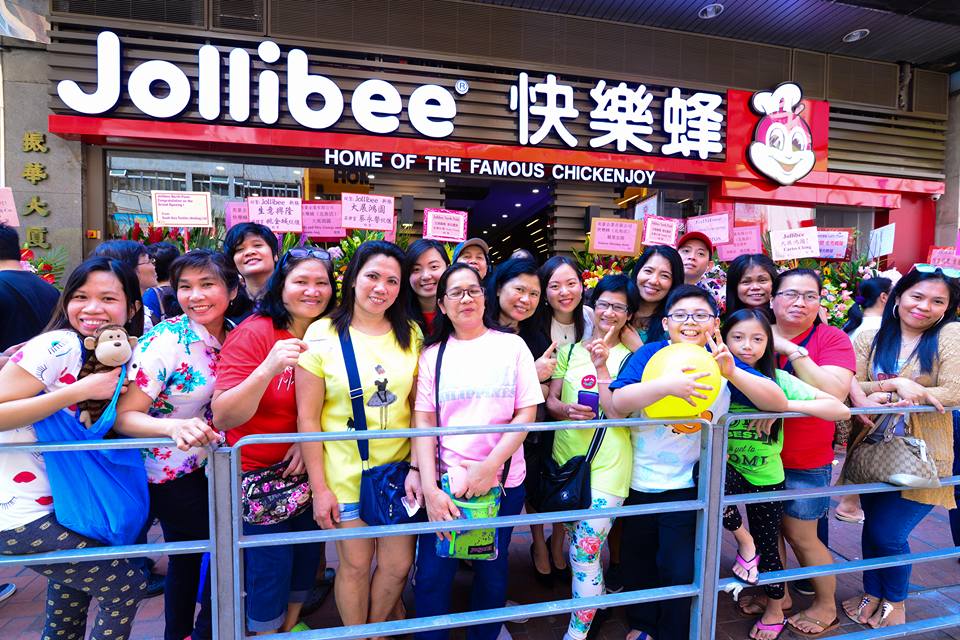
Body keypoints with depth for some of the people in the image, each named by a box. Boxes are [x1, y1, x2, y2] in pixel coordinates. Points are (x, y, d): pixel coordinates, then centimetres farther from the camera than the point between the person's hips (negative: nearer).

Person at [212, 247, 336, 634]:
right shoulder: (252, 333, -18)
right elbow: (223, 417, -24)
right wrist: (268, 368, -38)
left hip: (302, 470, 5)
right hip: (258, 474, -5)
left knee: (307, 554, 18)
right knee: (270, 565, 7)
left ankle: (292, 624, 45)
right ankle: (266, 630, 36)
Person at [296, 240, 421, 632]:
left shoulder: (411, 334, 0)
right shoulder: (323, 333, -9)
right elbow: (307, 417, -8)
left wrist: (417, 467, -6)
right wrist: (319, 487, -7)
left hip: (399, 470, 3)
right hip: (344, 474, -2)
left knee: (398, 564, 13)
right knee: (355, 566, 12)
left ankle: (378, 630, 42)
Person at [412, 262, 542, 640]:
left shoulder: (511, 345, 1)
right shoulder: (433, 353, 2)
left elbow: (527, 413, -4)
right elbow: (423, 421, -2)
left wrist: (489, 468, -14)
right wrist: (430, 488, -12)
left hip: (502, 481, 0)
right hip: (445, 481, 0)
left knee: (492, 572, 14)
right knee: (431, 577, 5)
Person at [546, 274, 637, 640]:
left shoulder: (629, 358, -2)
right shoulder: (569, 350, 6)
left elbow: (619, 412, -13)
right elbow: (550, 401, 4)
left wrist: (601, 365, -19)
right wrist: (567, 410, -18)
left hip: (607, 468, -3)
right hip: (565, 459, 4)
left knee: (586, 549, -6)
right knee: (575, 542, 18)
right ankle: (593, 598, 44)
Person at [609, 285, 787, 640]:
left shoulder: (723, 361, -4)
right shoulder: (650, 354, -9)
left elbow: (778, 402, -11)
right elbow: (619, 402, -22)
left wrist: (733, 373, -27)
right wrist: (667, 384, -37)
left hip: (687, 486, 0)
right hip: (638, 482, 1)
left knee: (680, 570, 4)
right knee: (636, 564, 19)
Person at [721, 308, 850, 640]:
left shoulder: (779, 380, -12)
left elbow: (841, 409, -19)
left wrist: (782, 405, -28)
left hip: (767, 476, 0)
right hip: (728, 468, 0)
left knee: (768, 546, 13)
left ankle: (775, 612, 42)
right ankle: (743, 540, -2)